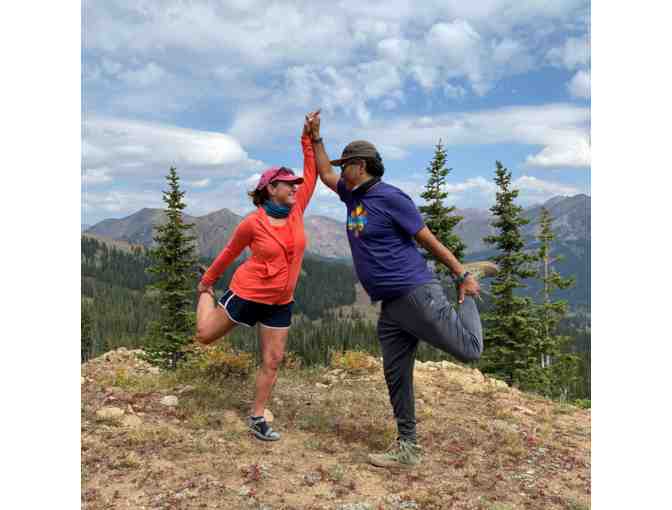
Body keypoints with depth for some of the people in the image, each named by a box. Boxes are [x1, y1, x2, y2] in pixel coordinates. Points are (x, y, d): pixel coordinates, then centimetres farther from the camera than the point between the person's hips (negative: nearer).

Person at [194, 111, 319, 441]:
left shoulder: (296, 211, -4)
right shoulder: (253, 223, -16)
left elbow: (312, 174, 0)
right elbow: (229, 253, -1)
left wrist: (309, 137, -4)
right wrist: (208, 280, 11)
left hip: (280, 302, 4)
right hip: (247, 293, -4)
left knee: (272, 361, 6)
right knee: (205, 336, 14)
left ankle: (257, 419, 21)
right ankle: (206, 294, 45)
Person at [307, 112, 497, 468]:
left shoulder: (390, 197, -9)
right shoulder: (353, 196, 14)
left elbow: (428, 239, -8)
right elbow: (325, 175, 30)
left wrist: (462, 276, -6)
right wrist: (316, 138, 25)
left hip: (417, 294, -7)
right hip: (389, 306, 8)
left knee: (469, 350, -6)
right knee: (396, 377, 8)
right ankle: (407, 448, 20)